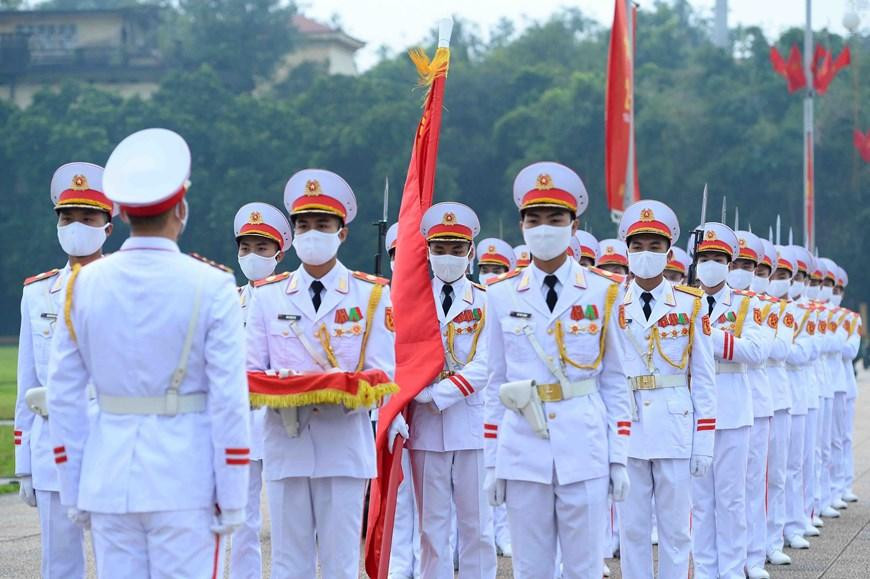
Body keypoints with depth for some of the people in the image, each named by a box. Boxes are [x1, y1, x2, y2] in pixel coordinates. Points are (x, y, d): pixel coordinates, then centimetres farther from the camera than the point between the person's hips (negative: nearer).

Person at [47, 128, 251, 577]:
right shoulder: (211, 287, -7)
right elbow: (229, 401, -8)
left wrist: (74, 490, 12)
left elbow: (64, 397, 5)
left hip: (109, 480, 3)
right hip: (185, 482, -3)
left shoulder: (84, 284, 2)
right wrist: (232, 498, -2)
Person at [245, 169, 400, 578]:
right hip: (285, 442, 1)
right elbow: (249, 369, 5)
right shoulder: (267, 295, 8)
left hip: (345, 443, -1)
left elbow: (383, 372, 0)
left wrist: (349, 393, -20)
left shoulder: (372, 295, 5)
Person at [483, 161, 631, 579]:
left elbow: (614, 380, 5)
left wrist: (618, 458, 1)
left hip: (585, 452, -1)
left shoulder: (603, 292, 3)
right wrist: (491, 462, 6)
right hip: (522, 452, 1)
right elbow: (496, 384, 9)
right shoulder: (502, 295, 6)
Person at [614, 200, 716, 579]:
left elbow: (703, 377, 2)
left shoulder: (691, 305, 2)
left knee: (675, 528, 4)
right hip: (626, 427, 1)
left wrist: (704, 440, -2)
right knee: (632, 527, 6)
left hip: (675, 426, -1)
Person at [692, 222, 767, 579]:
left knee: (730, 496, 1)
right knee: (699, 496, 6)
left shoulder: (745, 305, 4)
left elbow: (757, 352, -12)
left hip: (730, 412, -2)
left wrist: (710, 337, -16)